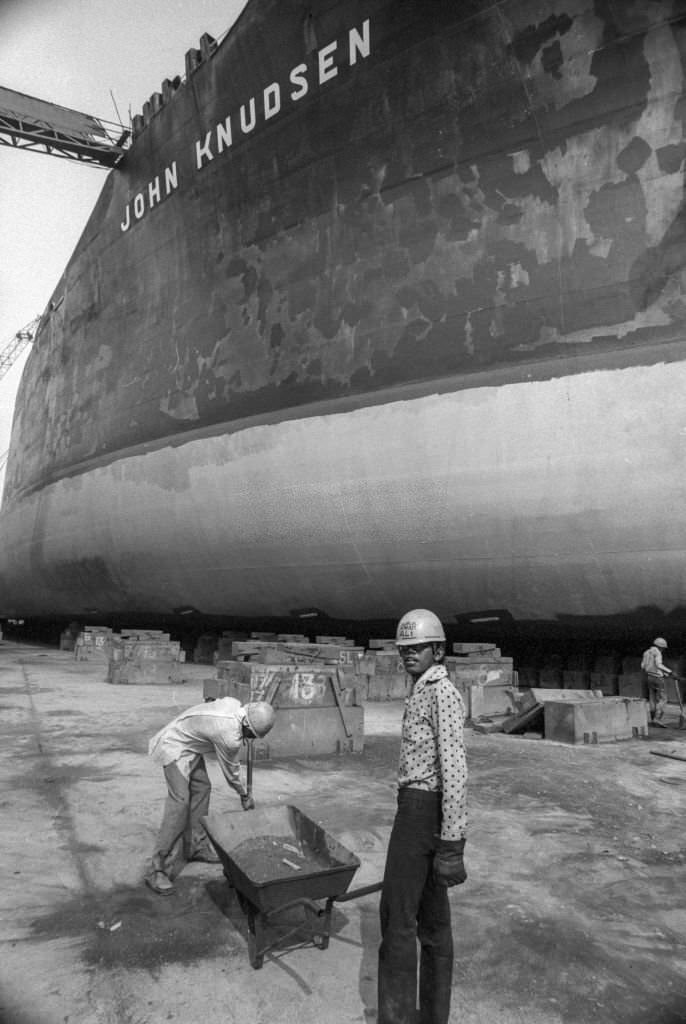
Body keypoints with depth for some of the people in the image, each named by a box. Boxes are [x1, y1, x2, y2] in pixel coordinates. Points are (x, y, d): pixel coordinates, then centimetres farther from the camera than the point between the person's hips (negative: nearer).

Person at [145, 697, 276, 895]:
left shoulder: (233, 703, -12)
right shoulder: (229, 736, -30)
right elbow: (230, 771, -12)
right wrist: (245, 795, 5)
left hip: (188, 745, 10)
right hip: (174, 748, -10)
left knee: (201, 788, 13)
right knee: (180, 801, -16)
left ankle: (196, 846, 26)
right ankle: (157, 871, -13)